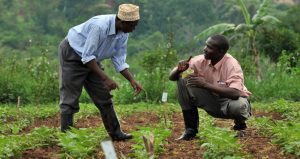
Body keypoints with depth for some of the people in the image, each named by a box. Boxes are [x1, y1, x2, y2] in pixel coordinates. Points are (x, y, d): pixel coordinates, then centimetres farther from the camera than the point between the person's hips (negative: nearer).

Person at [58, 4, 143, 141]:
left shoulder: (123, 34, -10)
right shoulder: (100, 26, -35)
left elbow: (119, 60, -3)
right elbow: (87, 56, -33)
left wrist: (132, 81, -14)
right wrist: (105, 78, -35)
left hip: (91, 59, 8)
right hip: (72, 54, -8)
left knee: (103, 96, 9)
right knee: (70, 99, -9)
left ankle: (115, 133, 17)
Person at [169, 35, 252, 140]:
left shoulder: (232, 65, -25)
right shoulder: (201, 60, -12)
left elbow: (235, 93, -40)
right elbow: (172, 77, -7)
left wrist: (205, 84, -41)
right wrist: (179, 70, -32)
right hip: (212, 102, 5)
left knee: (238, 106, -41)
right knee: (183, 82, -15)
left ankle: (240, 124, 0)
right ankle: (191, 130, -8)